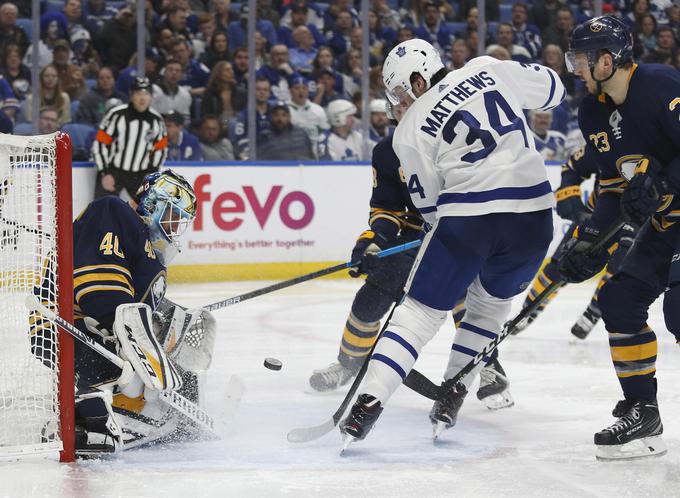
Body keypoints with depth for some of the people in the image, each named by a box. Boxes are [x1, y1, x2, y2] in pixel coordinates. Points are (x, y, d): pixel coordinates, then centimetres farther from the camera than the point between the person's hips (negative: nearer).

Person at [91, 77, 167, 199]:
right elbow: (99, 144, -11)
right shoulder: (116, 115, -15)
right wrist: (104, 173, -13)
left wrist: (151, 173, 2)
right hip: (112, 171, -4)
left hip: (140, 175, 4)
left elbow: (160, 149, 11)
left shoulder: (156, 120, -2)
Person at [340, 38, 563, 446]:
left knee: (420, 312, 8)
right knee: (491, 302, 25)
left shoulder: (410, 131, 6)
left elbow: (429, 204, 10)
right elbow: (551, 88, 21)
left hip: (466, 216, -3)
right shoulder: (489, 70, 11)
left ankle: (370, 401, -4)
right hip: (533, 213, 3)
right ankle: (452, 397, 20)